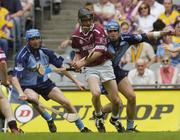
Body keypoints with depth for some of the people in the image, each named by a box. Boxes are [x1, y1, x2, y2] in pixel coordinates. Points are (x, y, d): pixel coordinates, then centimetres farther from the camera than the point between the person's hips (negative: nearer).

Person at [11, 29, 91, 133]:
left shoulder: (45, 52, -7)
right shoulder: (22, 56, -22)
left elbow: (61, 66, 4)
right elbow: (15, 78, -28)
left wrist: (76, 81, 4)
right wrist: (21, 93, -44)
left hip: (45, 83, 4)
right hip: (28, 87, -4)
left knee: (66, 103, -4)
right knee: (33, 98, -39)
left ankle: (82, 128, 12)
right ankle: (49, 120, -18)